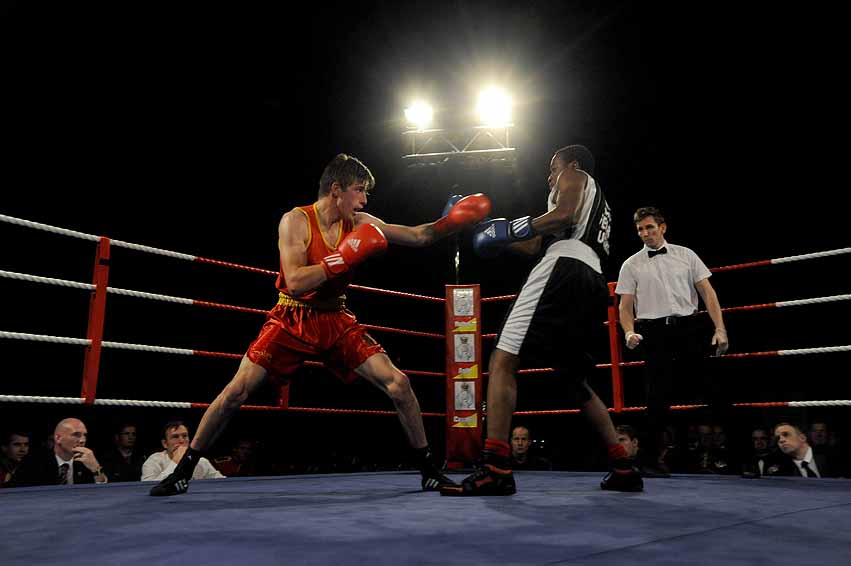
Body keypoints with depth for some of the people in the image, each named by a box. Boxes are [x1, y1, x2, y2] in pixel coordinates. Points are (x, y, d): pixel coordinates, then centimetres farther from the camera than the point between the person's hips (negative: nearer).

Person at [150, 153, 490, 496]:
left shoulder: (358, 222, -1)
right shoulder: (296, 221, -13)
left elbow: (418, 236, 3)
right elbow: (295, 282, -25)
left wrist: (454, 220, -10)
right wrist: (345, 257, -27)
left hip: (336, 321, 3)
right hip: (292, 320, -3)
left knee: (398, 384, -8)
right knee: (237, 391, -8)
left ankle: (429, 471, 8)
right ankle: (183, 471, 14)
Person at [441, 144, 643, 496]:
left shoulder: (574, 175, 15)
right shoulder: (598, 205, 39)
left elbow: (564, 214, -10)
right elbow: (539, 246, 35)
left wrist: (516, 228, -2)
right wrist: (503, 238, 36)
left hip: (564, 271, -9)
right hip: (593, 285, 10)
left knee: (503, 362, -15)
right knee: (576, 380, 19)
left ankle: (495, 470, -25)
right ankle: (624, 468, 16)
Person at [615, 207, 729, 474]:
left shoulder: (686, 255, 11)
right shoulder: (631, 265, 9)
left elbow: (707, 292, 8)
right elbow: (625, 306, 7)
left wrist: (720, 328, -3)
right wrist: (629, 333, -12)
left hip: (689, 326, 1)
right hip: (654, 332, -1)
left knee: (715, 387, -1)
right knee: (657, 395, -3)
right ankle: (652, 457, 6)